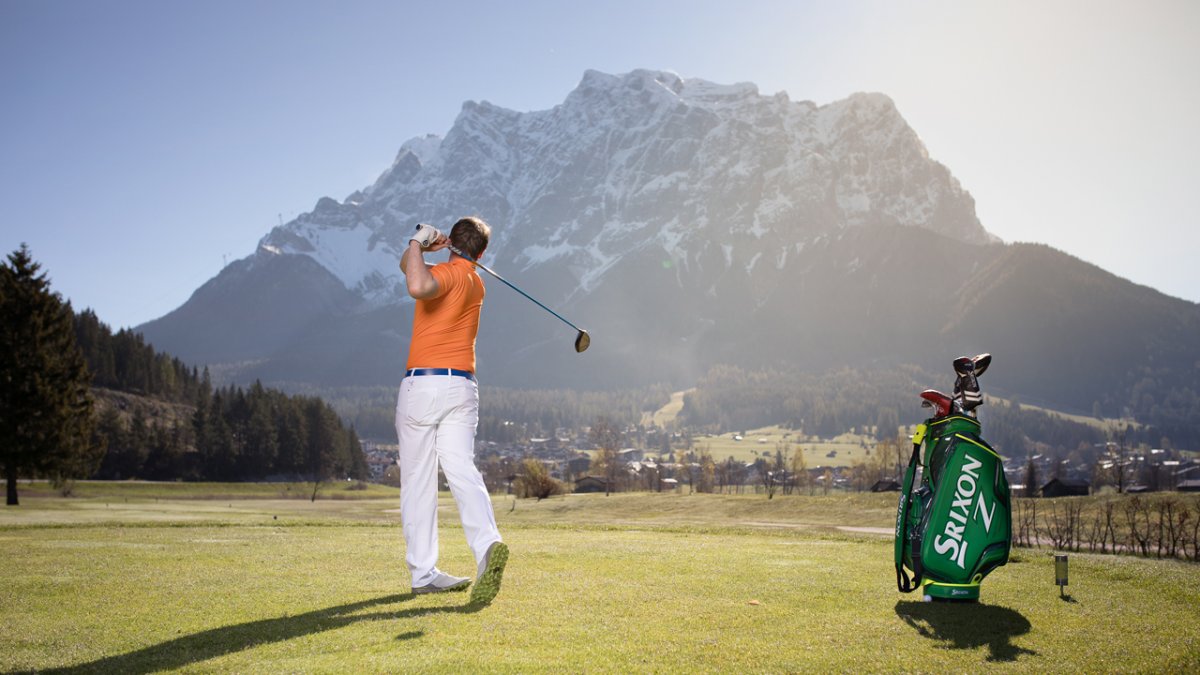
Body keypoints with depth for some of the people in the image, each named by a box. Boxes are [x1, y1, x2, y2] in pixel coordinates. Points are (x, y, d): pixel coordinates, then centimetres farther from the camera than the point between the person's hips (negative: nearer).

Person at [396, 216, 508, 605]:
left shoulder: (448, 273, -5)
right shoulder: (476, 282, 19)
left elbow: (417, 286, -31)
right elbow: (409, 268, 28)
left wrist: (418, 244, -17)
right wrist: (420, 247, 12)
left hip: (422, 386, -5)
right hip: (462, 387, 5)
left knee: (417, 481, 5)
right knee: (463, 473, -6)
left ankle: (423, 572, 8)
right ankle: (487, 544, -29)